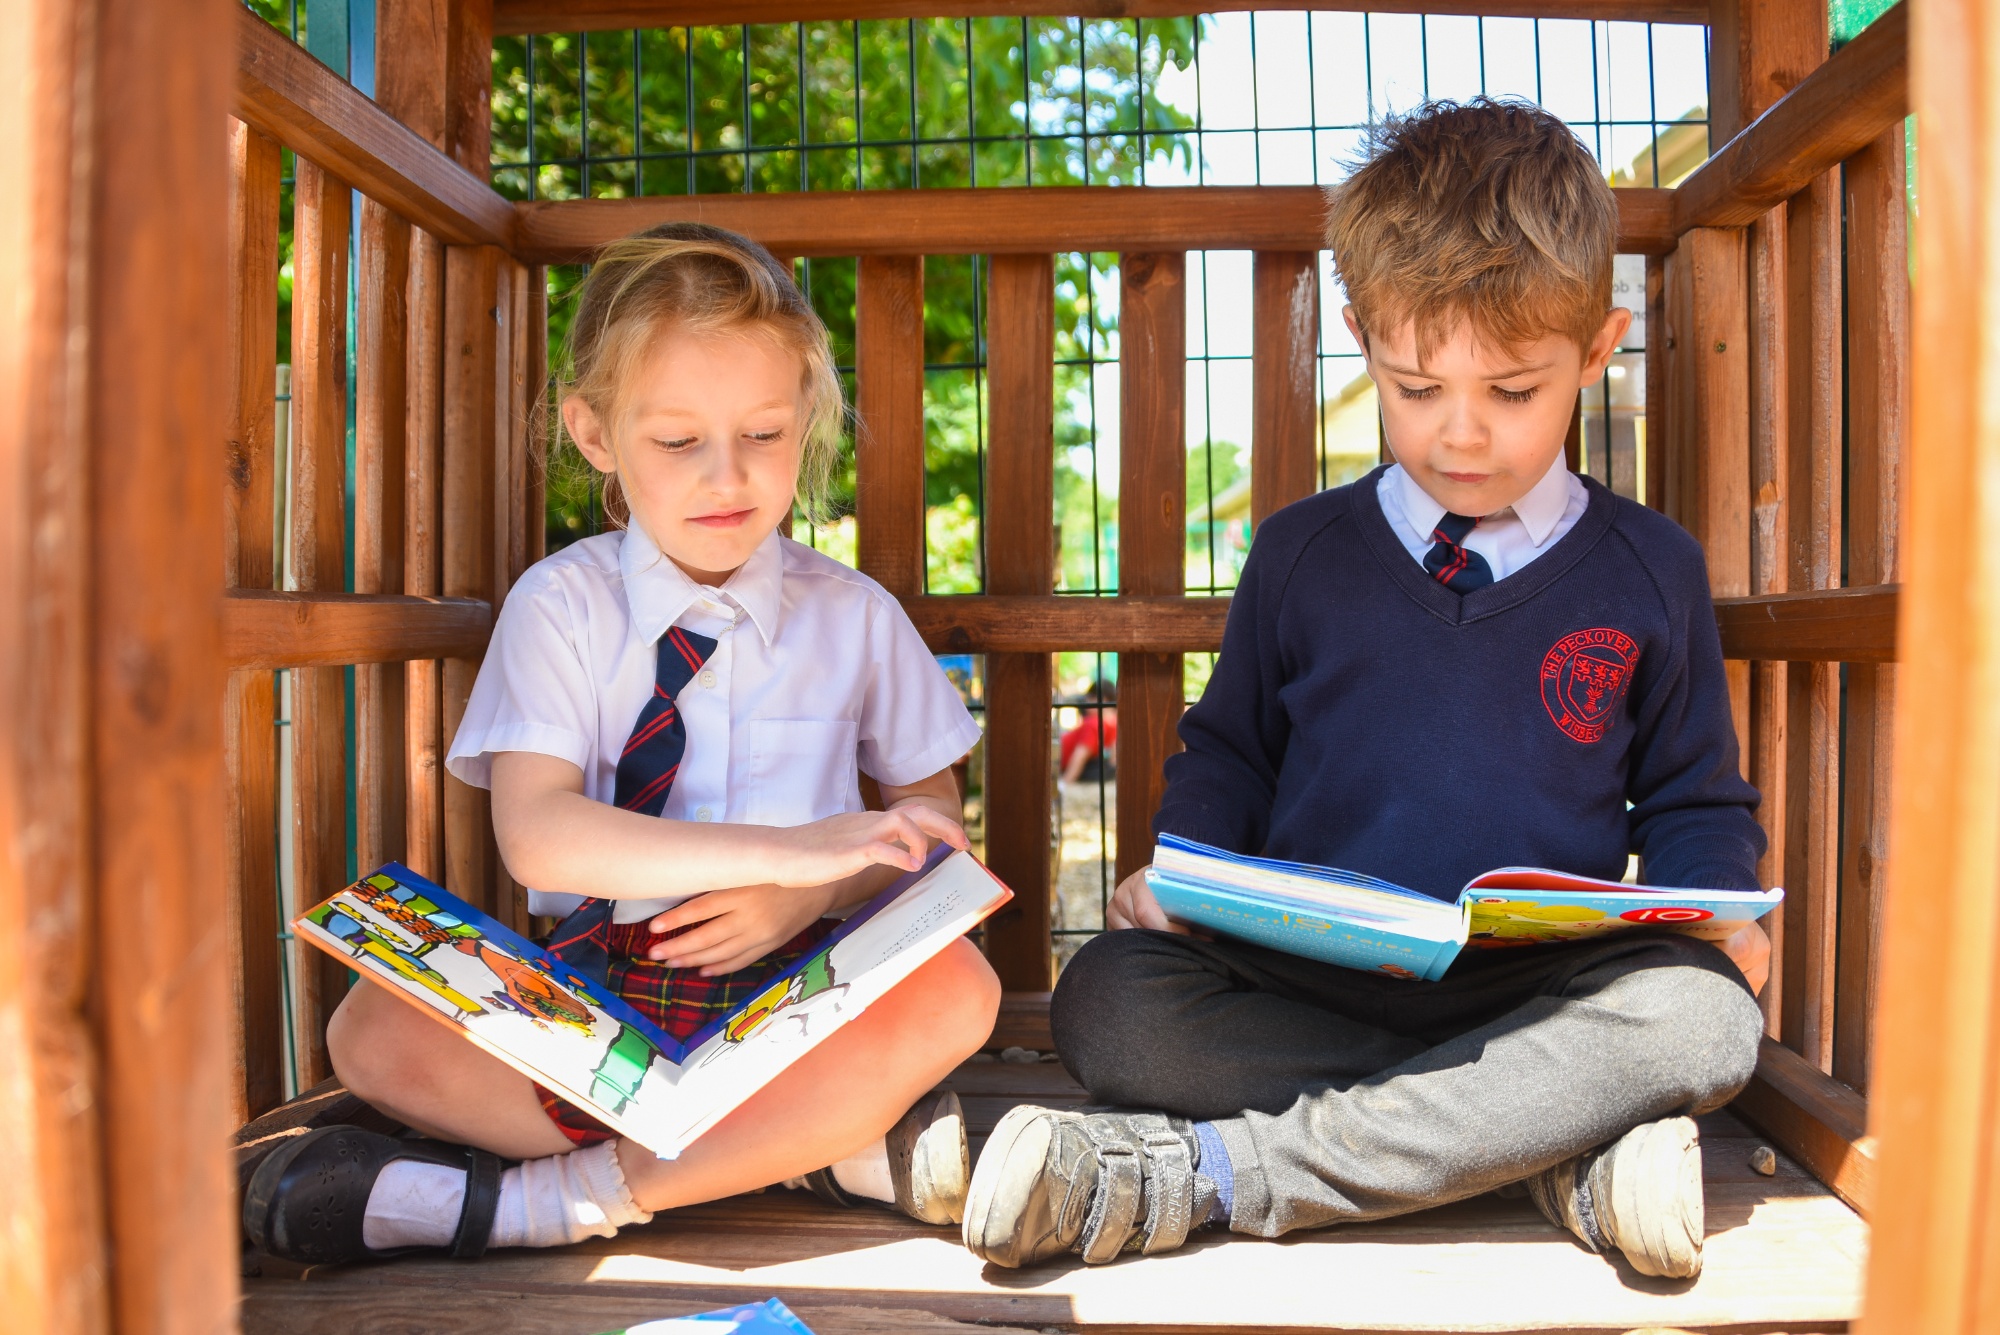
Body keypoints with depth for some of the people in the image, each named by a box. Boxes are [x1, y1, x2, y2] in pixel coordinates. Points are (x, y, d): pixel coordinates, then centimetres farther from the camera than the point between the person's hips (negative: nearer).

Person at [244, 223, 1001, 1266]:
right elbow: (537, 833, -13)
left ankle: (556, 1198, -24)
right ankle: (826, 1142, -22)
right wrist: (789, 849, -25)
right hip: (588, 977, 0)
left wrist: (813, 892, -12)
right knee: (373, 1031, -24)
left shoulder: (854, 614, 6)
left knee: (957, 989, -29)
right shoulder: (560, 605, 1)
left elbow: (929, 811, 12)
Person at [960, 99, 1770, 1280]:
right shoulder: (1303, 554, 10)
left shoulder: (1649, 572, 8)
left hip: (1545, 997, 0)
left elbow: (1697, 801, 16)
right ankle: (1561, 1147, -27)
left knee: (1702, 1016, -32)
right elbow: (1230, 748, 19)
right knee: (1106, 998, -25)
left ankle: (1197, 1172, -30)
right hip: (1301, 986, 0)